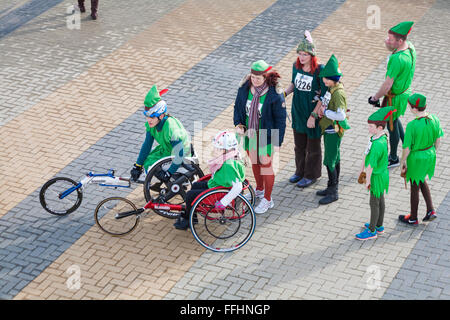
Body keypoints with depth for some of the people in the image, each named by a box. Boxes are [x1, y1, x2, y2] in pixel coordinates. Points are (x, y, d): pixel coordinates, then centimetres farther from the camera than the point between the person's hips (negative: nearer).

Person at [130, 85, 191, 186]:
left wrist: (168, 174, -29)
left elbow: (179, 154, -34)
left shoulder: (170, 127, -38)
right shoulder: (151, 123, -16)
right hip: (166, 148, 8)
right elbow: (147, 145, -3)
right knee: (147, 163, -2)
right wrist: (137, 165, -1)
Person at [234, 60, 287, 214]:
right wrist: (238, 123, -9)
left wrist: (277, 142, -12)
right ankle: (259, 190, 45)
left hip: (265, 135, -5)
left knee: (266, 165, 6)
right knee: (254, 162, 21)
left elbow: (280, 119, -14)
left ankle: (268, 199, 21)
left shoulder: (275, 94, -21)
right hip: (249, 133, 5)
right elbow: (238, 106, 8)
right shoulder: (245, 87, -8)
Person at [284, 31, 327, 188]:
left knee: (313, 147, 13)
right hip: (298, 111, 6)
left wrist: (313, 115, -20)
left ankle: (311, 175, 31)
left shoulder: (320, 70, -23)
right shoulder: (296, 66, -5)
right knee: (299, 145, 23)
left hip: (313, 113, -6)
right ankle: (300, 171, 43)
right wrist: (283, 94, -6)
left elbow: (324, 95, -19)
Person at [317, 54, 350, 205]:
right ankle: (332, 187, 30)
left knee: (330, 161, -3)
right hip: (329, 129, 10)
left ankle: (333, 193, 6)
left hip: (334, 130, -10)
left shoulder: (338, 93, -25)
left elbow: (341, 116, -30)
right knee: (334, 159, 19)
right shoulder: (332, 88, 3)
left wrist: (325, 112, -21)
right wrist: (321, 102, 1)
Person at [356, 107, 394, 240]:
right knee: (380, 201, 22)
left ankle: (372, 231, 18)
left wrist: (367, 180, -16)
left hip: (377, 177, -9)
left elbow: (371, 164, -25)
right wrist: (362, 170, 16)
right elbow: (366, 154, 8)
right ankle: (379, 226, 37)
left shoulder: (378, 144, -32)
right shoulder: (378, 137, -2)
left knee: (374, 203, 5)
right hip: (380, 174, 9)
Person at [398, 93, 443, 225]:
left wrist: (402, 162, -4)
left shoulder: (412, 126, -29)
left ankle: (413, 218, 34)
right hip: (430, 156, 6)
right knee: (421, 181, 31)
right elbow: (438, 140, 1)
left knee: (415, 187, 14)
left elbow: (407, 148, -20)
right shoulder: (435, 119, -13)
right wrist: (432, 153, 17)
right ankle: (430, 210, 24)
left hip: (416, 159, -6)